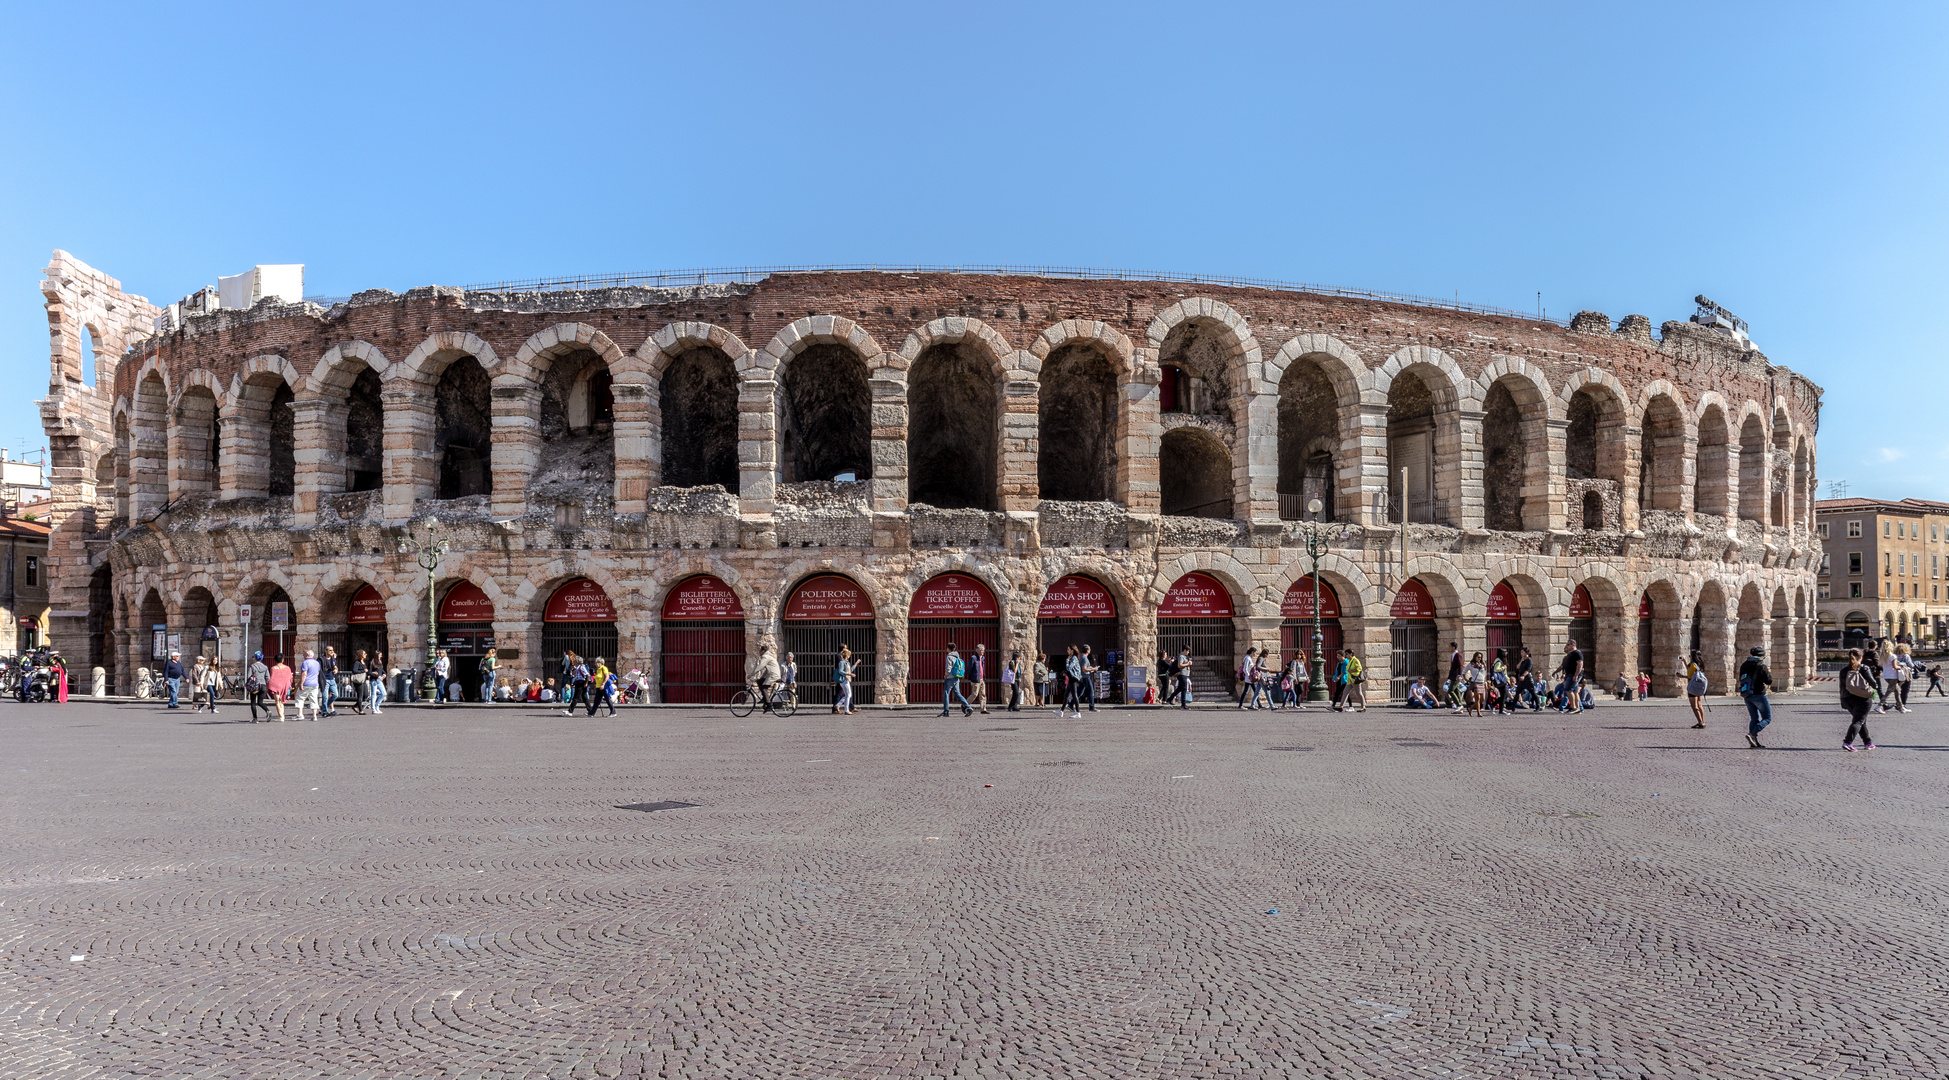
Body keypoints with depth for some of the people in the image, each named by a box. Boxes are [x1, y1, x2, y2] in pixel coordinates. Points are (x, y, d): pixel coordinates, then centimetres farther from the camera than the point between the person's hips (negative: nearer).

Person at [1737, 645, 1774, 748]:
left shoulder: (1744, 665, 9)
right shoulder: (1761, 666, -12)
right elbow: (1769, 681, -10)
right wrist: (1769, 674, 12)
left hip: (1746, 696, 7)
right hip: (1758, 695, -7)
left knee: (1754, 718, 13)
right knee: (1767, 718, 2)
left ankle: (1754, 742, 8)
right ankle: (1752, 734, -16)